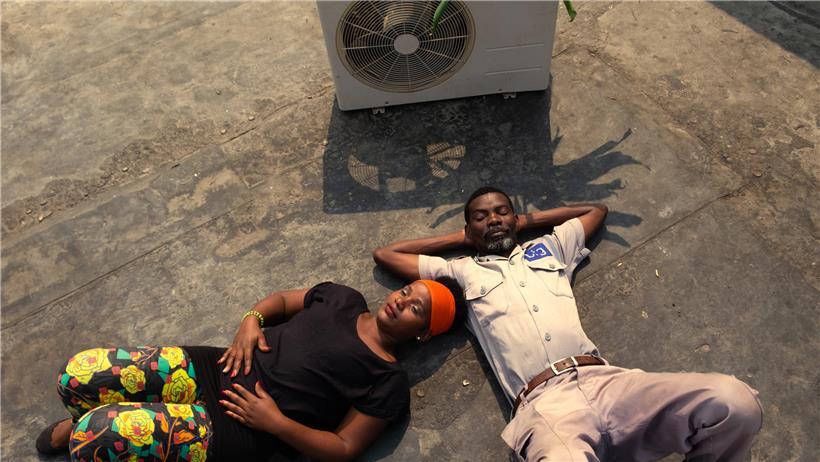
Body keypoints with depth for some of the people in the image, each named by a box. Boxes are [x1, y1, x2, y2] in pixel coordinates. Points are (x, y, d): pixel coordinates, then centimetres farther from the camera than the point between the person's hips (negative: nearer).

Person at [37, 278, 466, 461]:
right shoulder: (345, 298, 8)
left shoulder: (388, 382, -6)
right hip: (214, 369, 5)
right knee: (77, 374, -8)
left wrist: (276, 421, -17)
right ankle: (92, 420, 26)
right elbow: (282, 299, 19)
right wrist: (252, 320, -2)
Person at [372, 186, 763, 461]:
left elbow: (597, 209, 45)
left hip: (604, 381, 5)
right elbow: (384, 254, 28)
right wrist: (458, 238, 29)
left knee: (734, 401, -22)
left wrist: (529, 220, 36)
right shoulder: (462, 272, 22)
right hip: (543, 405, -4)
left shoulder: (548, 248, 28)